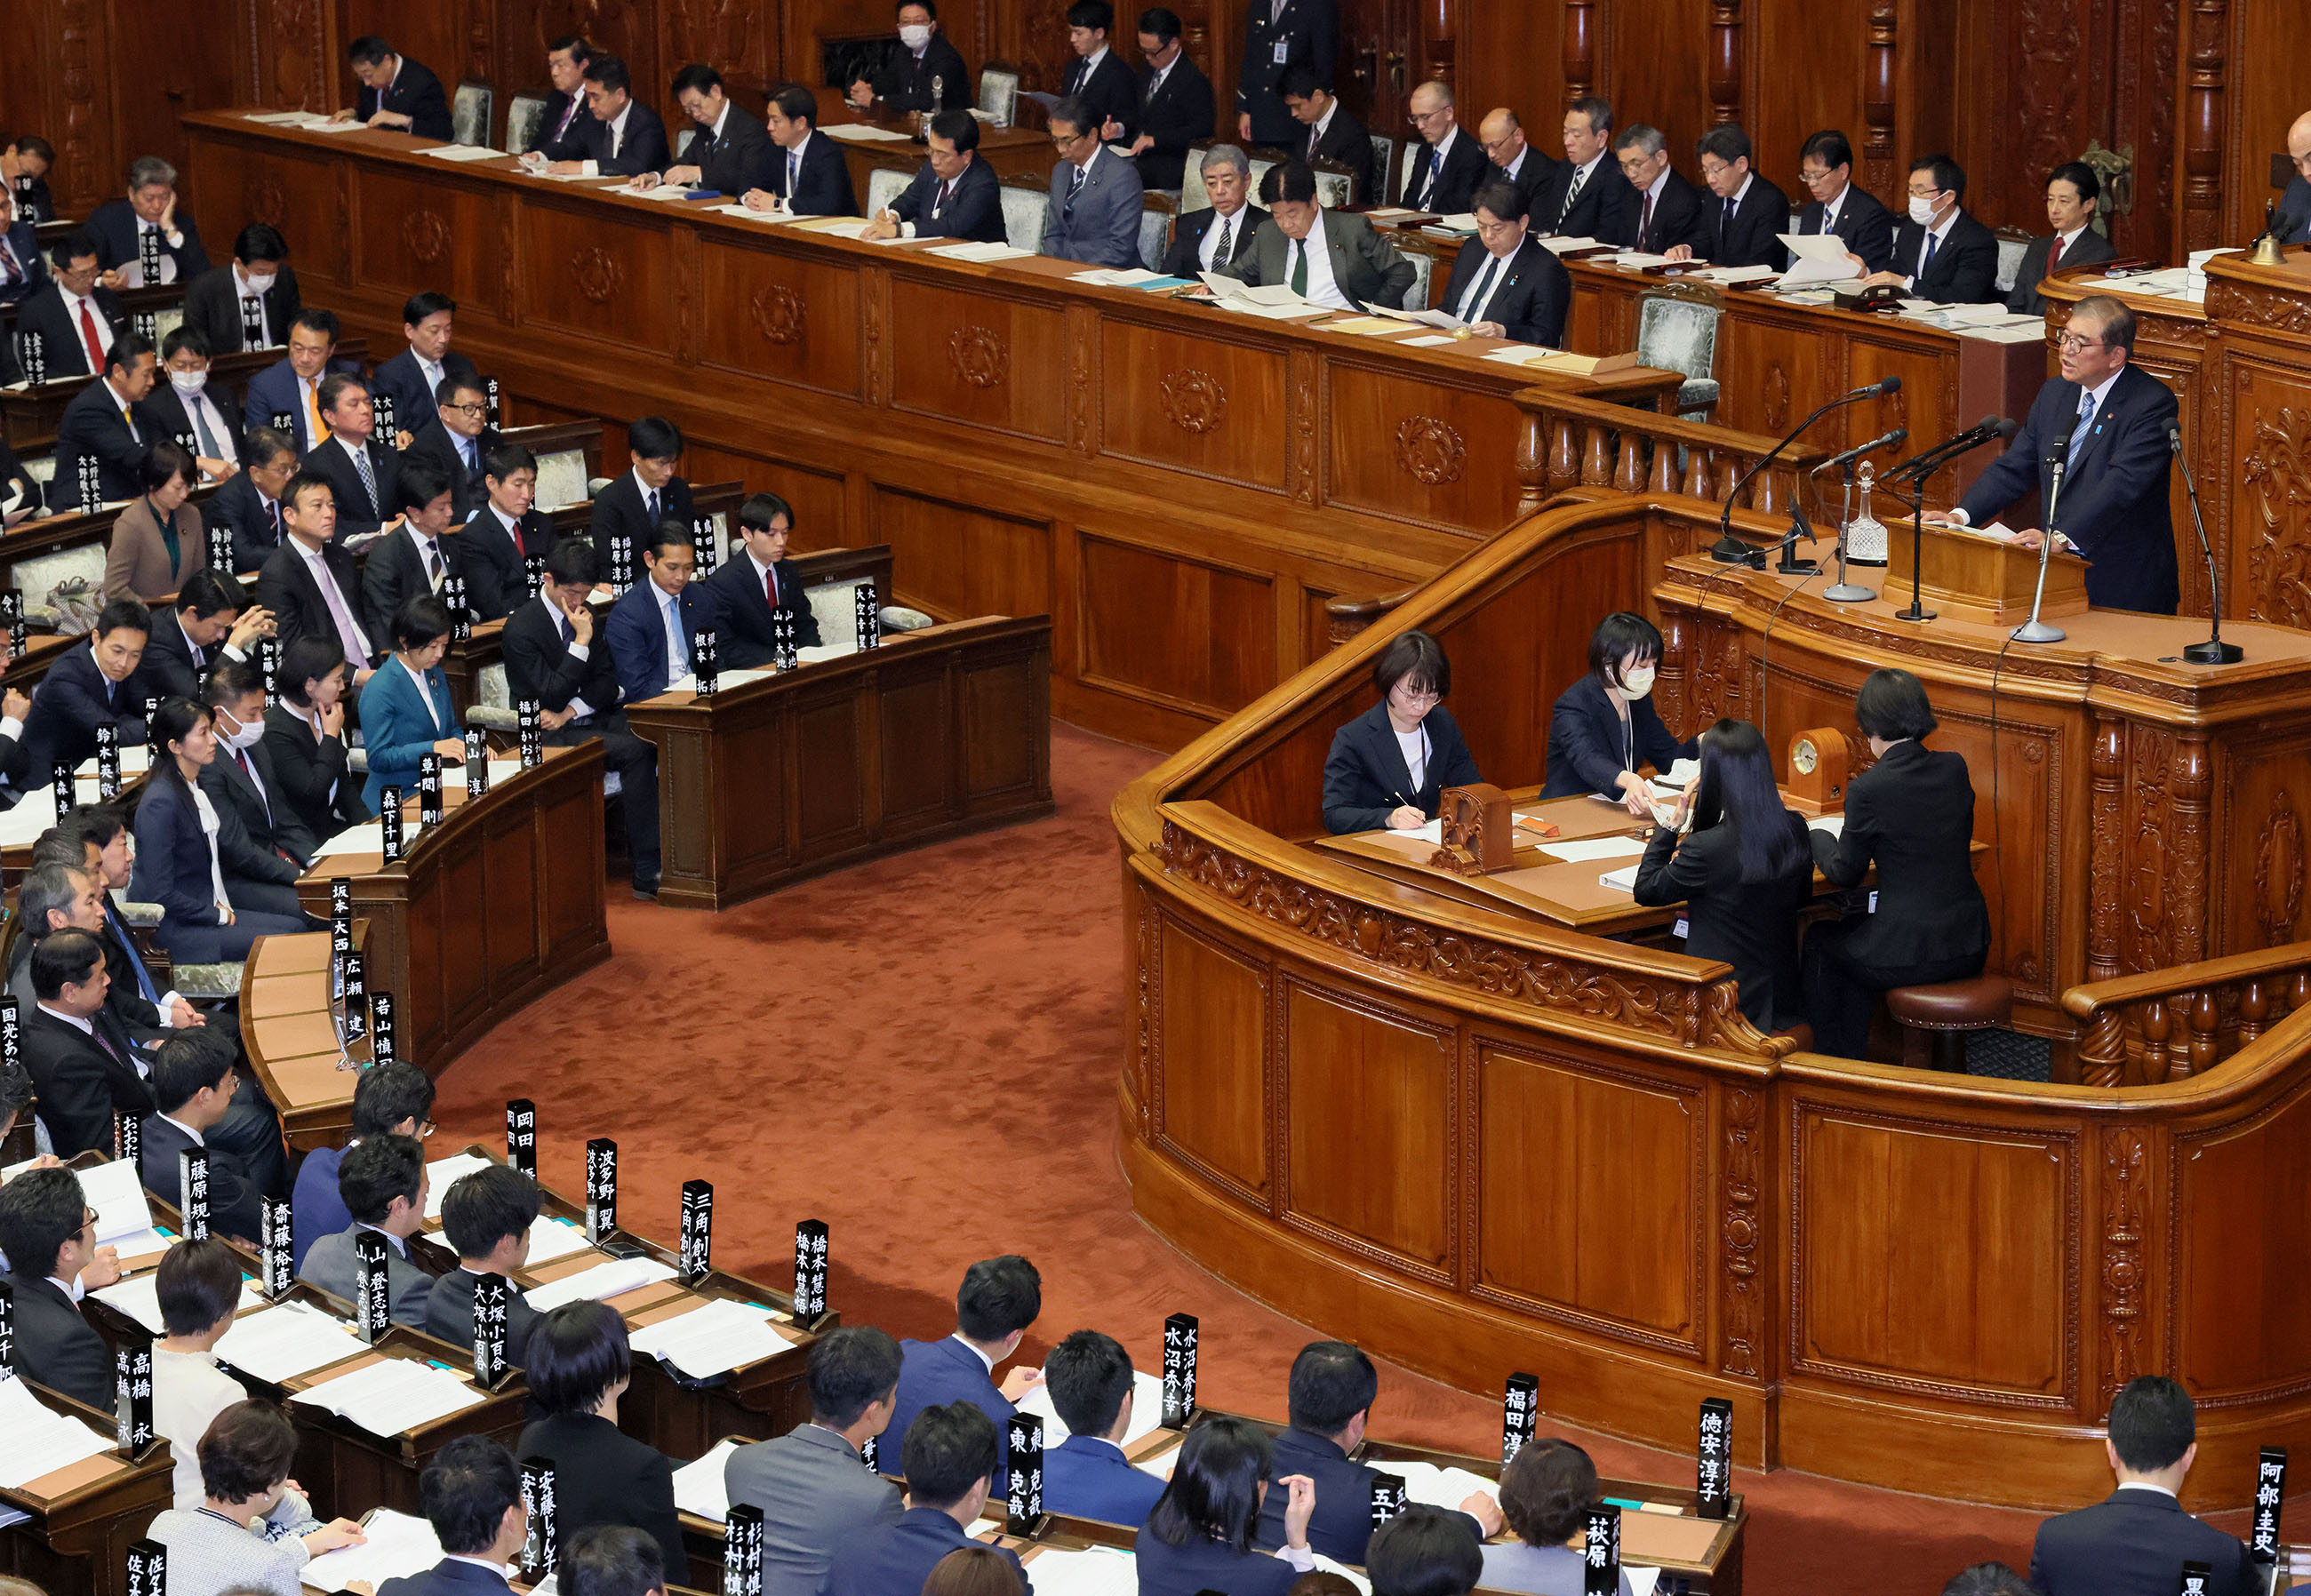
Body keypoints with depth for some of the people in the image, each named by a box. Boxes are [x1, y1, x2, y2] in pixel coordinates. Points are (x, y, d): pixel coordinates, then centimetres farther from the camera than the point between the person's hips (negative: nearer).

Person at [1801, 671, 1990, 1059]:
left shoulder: (1869, 789, -16)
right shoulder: (1954, 769, 0)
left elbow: (1844, 873, -2)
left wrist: (1820, 838, 19)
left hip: (1910, 955, -6)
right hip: (1969, 948, 6)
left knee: (1819, 942, 25)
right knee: (1852, 932, 32)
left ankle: (1829, 1058, 36)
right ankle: (1854, 1054, 39)